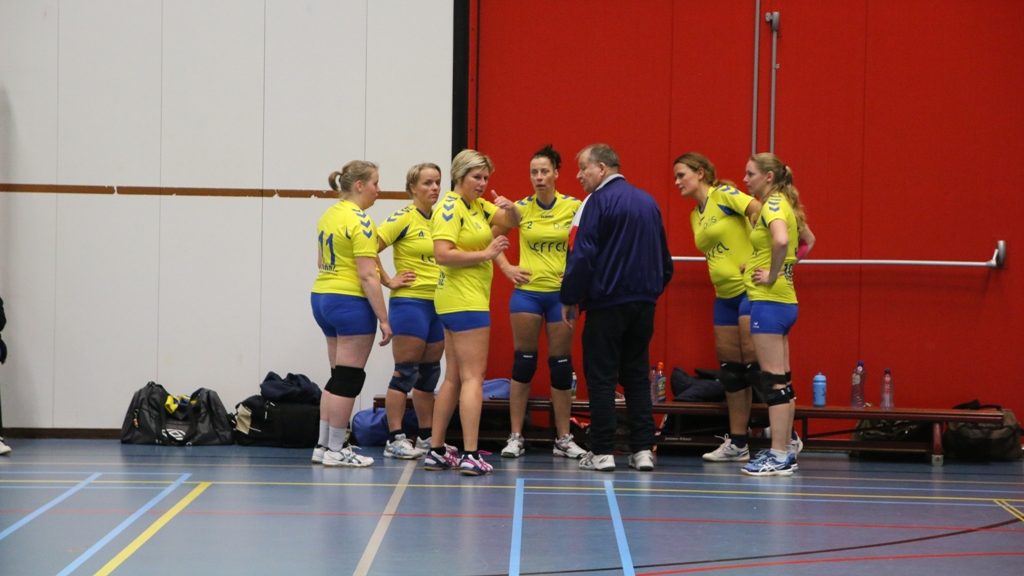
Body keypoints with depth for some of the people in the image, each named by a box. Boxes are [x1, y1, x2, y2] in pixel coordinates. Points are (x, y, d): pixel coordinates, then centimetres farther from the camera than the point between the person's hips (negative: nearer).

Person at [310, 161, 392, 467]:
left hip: (322, 296, 9)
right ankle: (336, 450, 1)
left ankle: (323, 445, 17)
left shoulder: (328, 216, 11)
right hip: (351, 303, -9)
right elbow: (367, 275, -19)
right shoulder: (360, 220, -15)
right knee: (349, 379, -2)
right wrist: (383, 318, -16)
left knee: (338, 377, 16)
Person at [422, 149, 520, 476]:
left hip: (471, 299, 10)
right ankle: (470, 455, -13)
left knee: (454, 378, 11)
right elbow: (442, 254, -24)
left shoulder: (478, 206, 13)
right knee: (473, 377, -10)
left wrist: (509, 208, -3)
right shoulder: (450, 208, -13)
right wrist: (486, 253, -19)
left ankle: (436, 451, 14)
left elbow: (511, 222, 20)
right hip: (464, 300, -10)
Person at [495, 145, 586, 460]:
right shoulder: (521, 208, 0)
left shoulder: (573, 207, -3)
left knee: (561, 364, 4)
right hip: (527, 292, 0)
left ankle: (563, 439, 12)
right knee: (523, 362, 2)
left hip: (561, 292, 0)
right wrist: (505, 267, 1)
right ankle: (516, 436, 7)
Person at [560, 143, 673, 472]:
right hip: (644, 303, 6)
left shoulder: (599, 201, -10)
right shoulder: (648, 202, 13)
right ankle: (643, 450, 7)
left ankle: (602, 452, -1)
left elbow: (582, 255, -15)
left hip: (606, 303, -6)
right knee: (637, 376, 11)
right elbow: (664, 259, 18)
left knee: (601, 377, 0)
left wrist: (569, 299, -8)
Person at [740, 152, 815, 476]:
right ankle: (784, 451, 16)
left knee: (773, 380, -8)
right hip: (784, 300, 10)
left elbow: (781, 240, -32)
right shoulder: (784, 205, 15)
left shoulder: (773, 205, -13)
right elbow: (808, 240, 30)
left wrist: (772, 276, -21)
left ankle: (779, 457, -8)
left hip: (769, 300, -10)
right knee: (781, 380, 12)